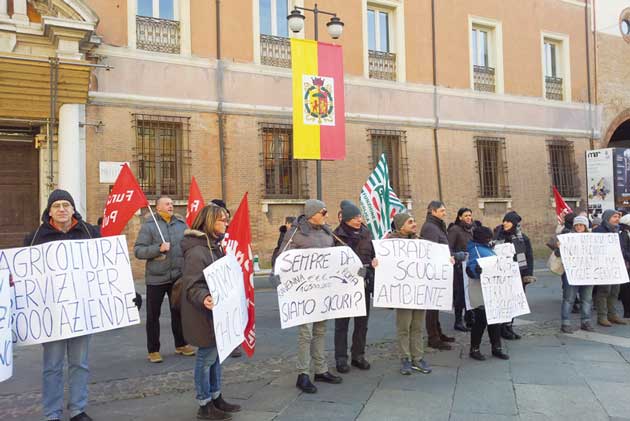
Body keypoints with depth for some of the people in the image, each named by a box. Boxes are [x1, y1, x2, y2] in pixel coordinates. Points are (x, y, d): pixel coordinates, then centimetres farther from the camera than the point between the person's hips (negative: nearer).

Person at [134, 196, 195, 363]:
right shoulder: (149, 225, -6)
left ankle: (181, 344, 30)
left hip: (178, 276, 4)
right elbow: (138, 250, -10)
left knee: (179, 312, 15)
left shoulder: (181, 223, 6)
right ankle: (153, 350, 18)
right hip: (156, 277, -4)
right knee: (153, 315, 5)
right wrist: (158, 248, -22)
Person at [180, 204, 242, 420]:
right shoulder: (196, 251, -22)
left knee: (216, 354, 17)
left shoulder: (215, 246, 9)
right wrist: (204, 298, -44)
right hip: (203, 313, -10)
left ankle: (216, 398, 30)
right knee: (206, 357, 1)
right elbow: (192, 286, -28)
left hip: (216, 310, 10)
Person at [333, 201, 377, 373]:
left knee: (362, 321, 10)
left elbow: (373, 254, 16)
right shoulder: (337, 235, -7)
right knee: (342, 322, 4)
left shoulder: (366, 233, 7)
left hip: (364, 282, 4)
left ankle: (358, 355, 23)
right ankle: (341, 358, 13)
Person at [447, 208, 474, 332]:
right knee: (460, 293, -3)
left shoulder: (470, 230, 15)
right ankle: (458, 321, 6)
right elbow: (449, 248, -16)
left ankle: (469, 320, 20)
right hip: (459, 266, -7)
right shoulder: (454, 229, -8)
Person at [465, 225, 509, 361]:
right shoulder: (475, 249, -15)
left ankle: (496, 347, 24)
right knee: (481, 320, -1)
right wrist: (478, 269, -43)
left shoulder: (487, 248, 13)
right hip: (480, 292, -9)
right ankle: (474, 349, 12)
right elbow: (470, 269, -26)